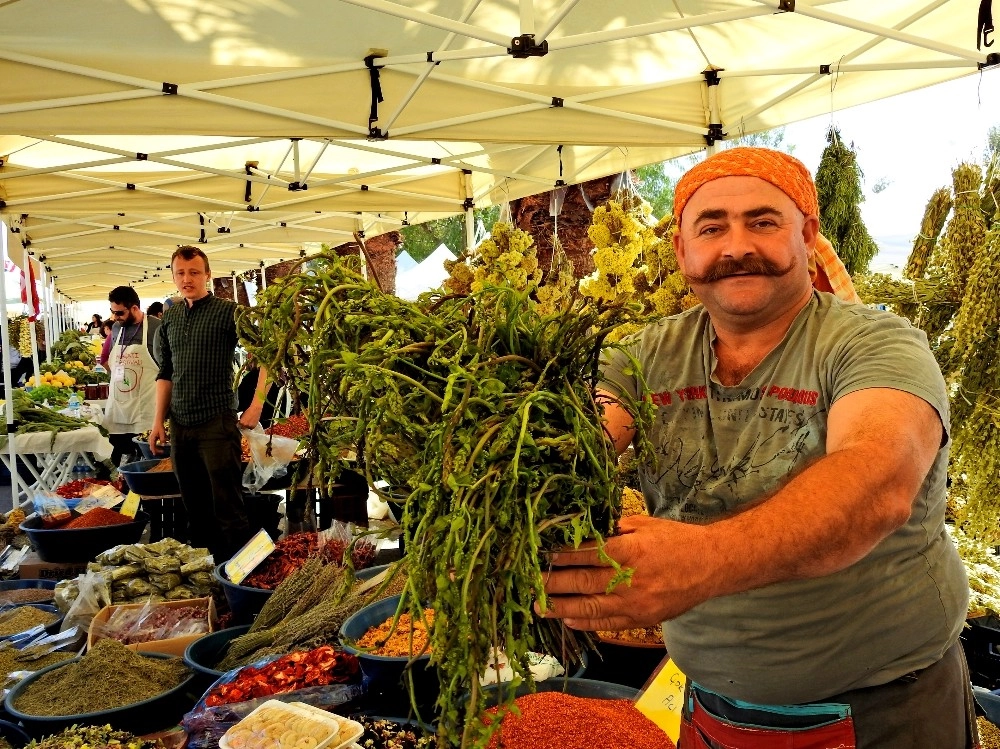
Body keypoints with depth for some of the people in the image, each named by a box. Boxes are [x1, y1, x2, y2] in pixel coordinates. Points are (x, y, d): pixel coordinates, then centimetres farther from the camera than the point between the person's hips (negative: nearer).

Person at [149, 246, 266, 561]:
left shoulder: (228, 311, -5)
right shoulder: (169, 318, 12)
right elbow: (165, 373, 18)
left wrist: (256, 406, -13)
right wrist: (159, 420, 12)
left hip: (217, 422, -6)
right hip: (180, 426, 6)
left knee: (228, 506, -4)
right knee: (194, 506, 14)